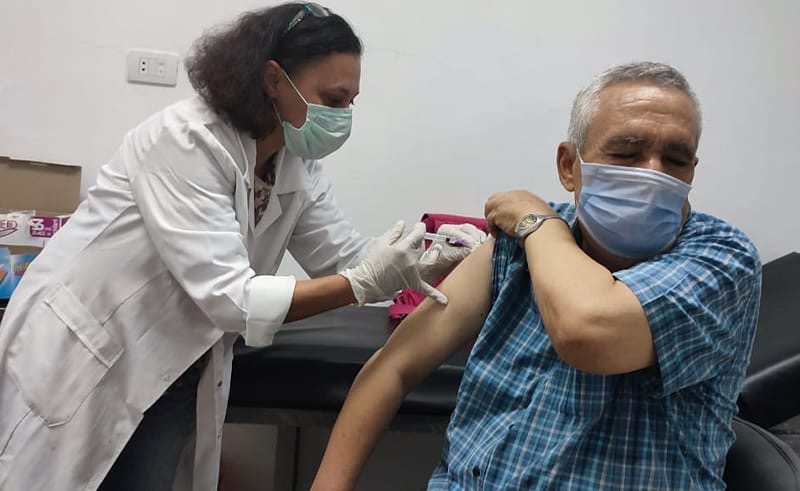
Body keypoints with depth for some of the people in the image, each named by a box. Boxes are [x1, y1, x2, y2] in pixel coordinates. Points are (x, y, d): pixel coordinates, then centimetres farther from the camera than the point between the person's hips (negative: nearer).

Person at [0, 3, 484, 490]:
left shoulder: (299, 168, -3)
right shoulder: (185, 140, -25)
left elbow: (350, 259, -3)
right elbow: (229, 297, -31)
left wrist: (433, 258, -20)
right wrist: (365, 283, -33)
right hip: (77, 361, -5)